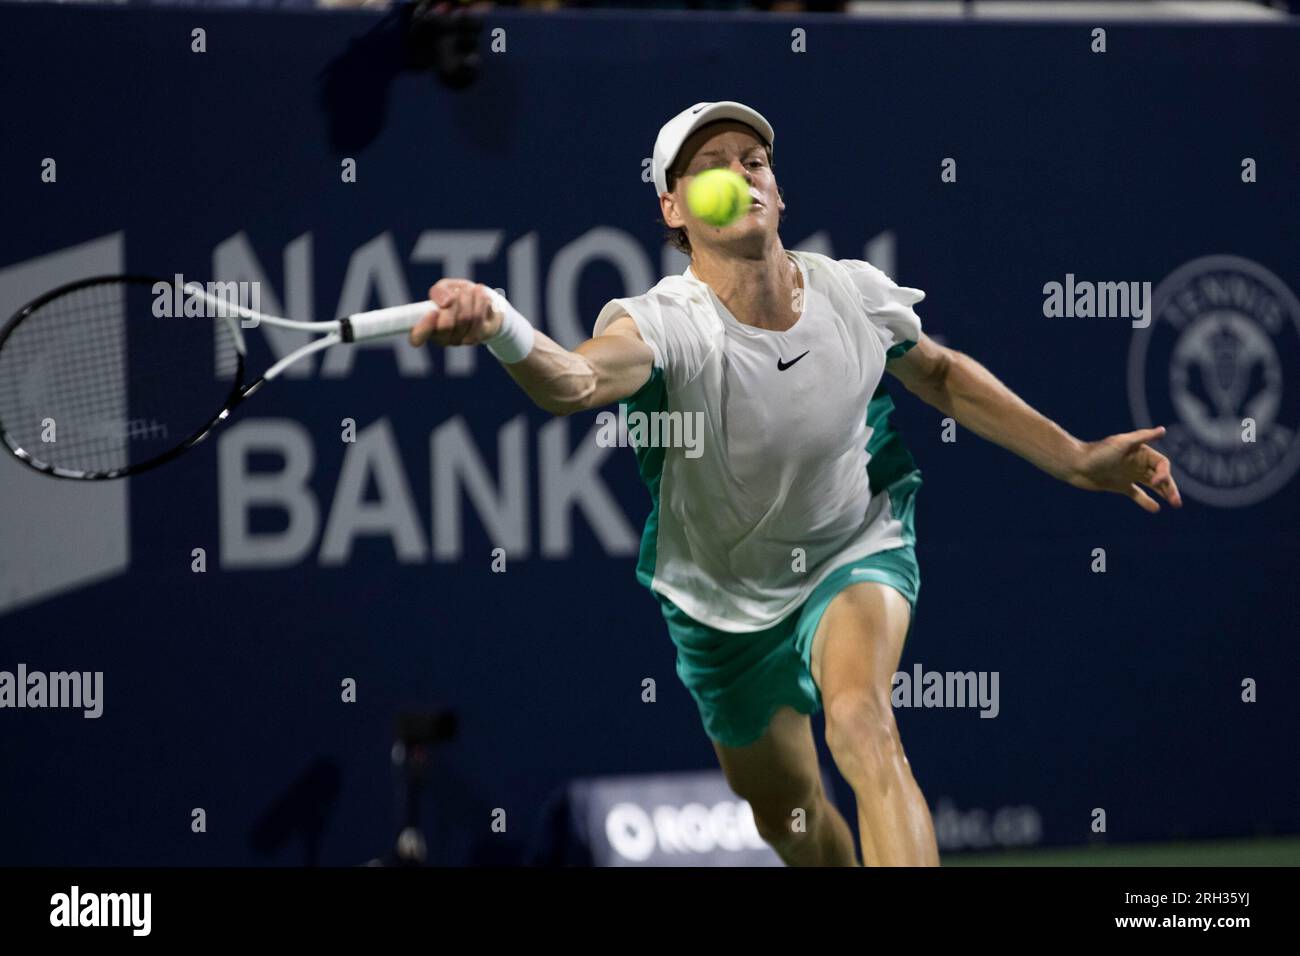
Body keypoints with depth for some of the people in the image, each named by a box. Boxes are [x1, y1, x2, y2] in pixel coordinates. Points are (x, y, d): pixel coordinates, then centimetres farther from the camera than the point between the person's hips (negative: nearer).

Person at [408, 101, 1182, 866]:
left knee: (862, 725, -32)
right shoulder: (664, 324, -30)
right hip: (724, 603, 0)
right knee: (787, 817, 18)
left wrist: (1074, 458, 5)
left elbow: (941, 374, 7)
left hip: (854, 553, 0)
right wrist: (499, 326, -78)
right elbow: (575, 382, -54)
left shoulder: (856, 294, -17)